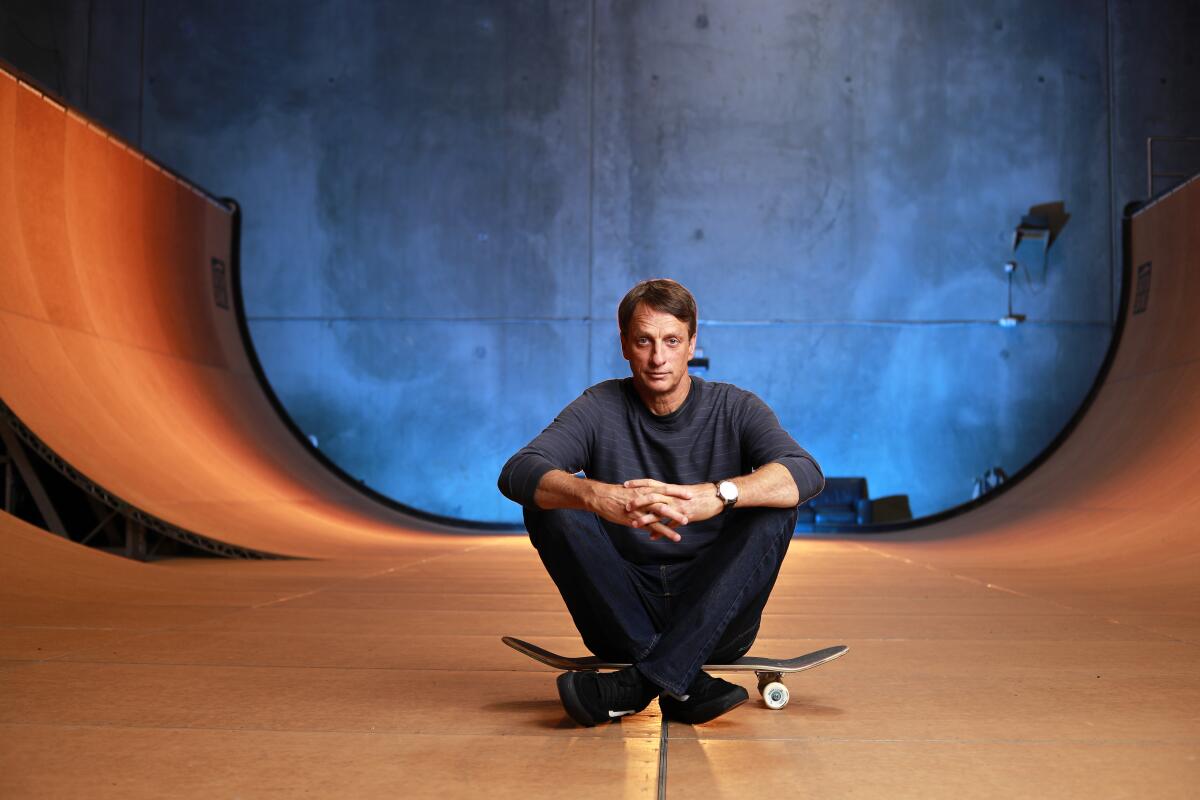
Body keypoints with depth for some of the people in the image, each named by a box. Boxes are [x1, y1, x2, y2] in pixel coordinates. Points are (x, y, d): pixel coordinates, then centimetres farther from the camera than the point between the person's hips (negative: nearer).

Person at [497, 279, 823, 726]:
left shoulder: (734, 409, -1)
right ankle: (685, 683, -30)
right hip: (625, 614, 0)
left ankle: (643, 681, -33)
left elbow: (806, 474, -21)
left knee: (774, 509, -23)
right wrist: (602, 498, -41)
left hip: (715, 617, 0)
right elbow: (517, 473, -19)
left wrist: (717, 496, -41)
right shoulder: (600, 409, -1)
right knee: (550, 506, -20)